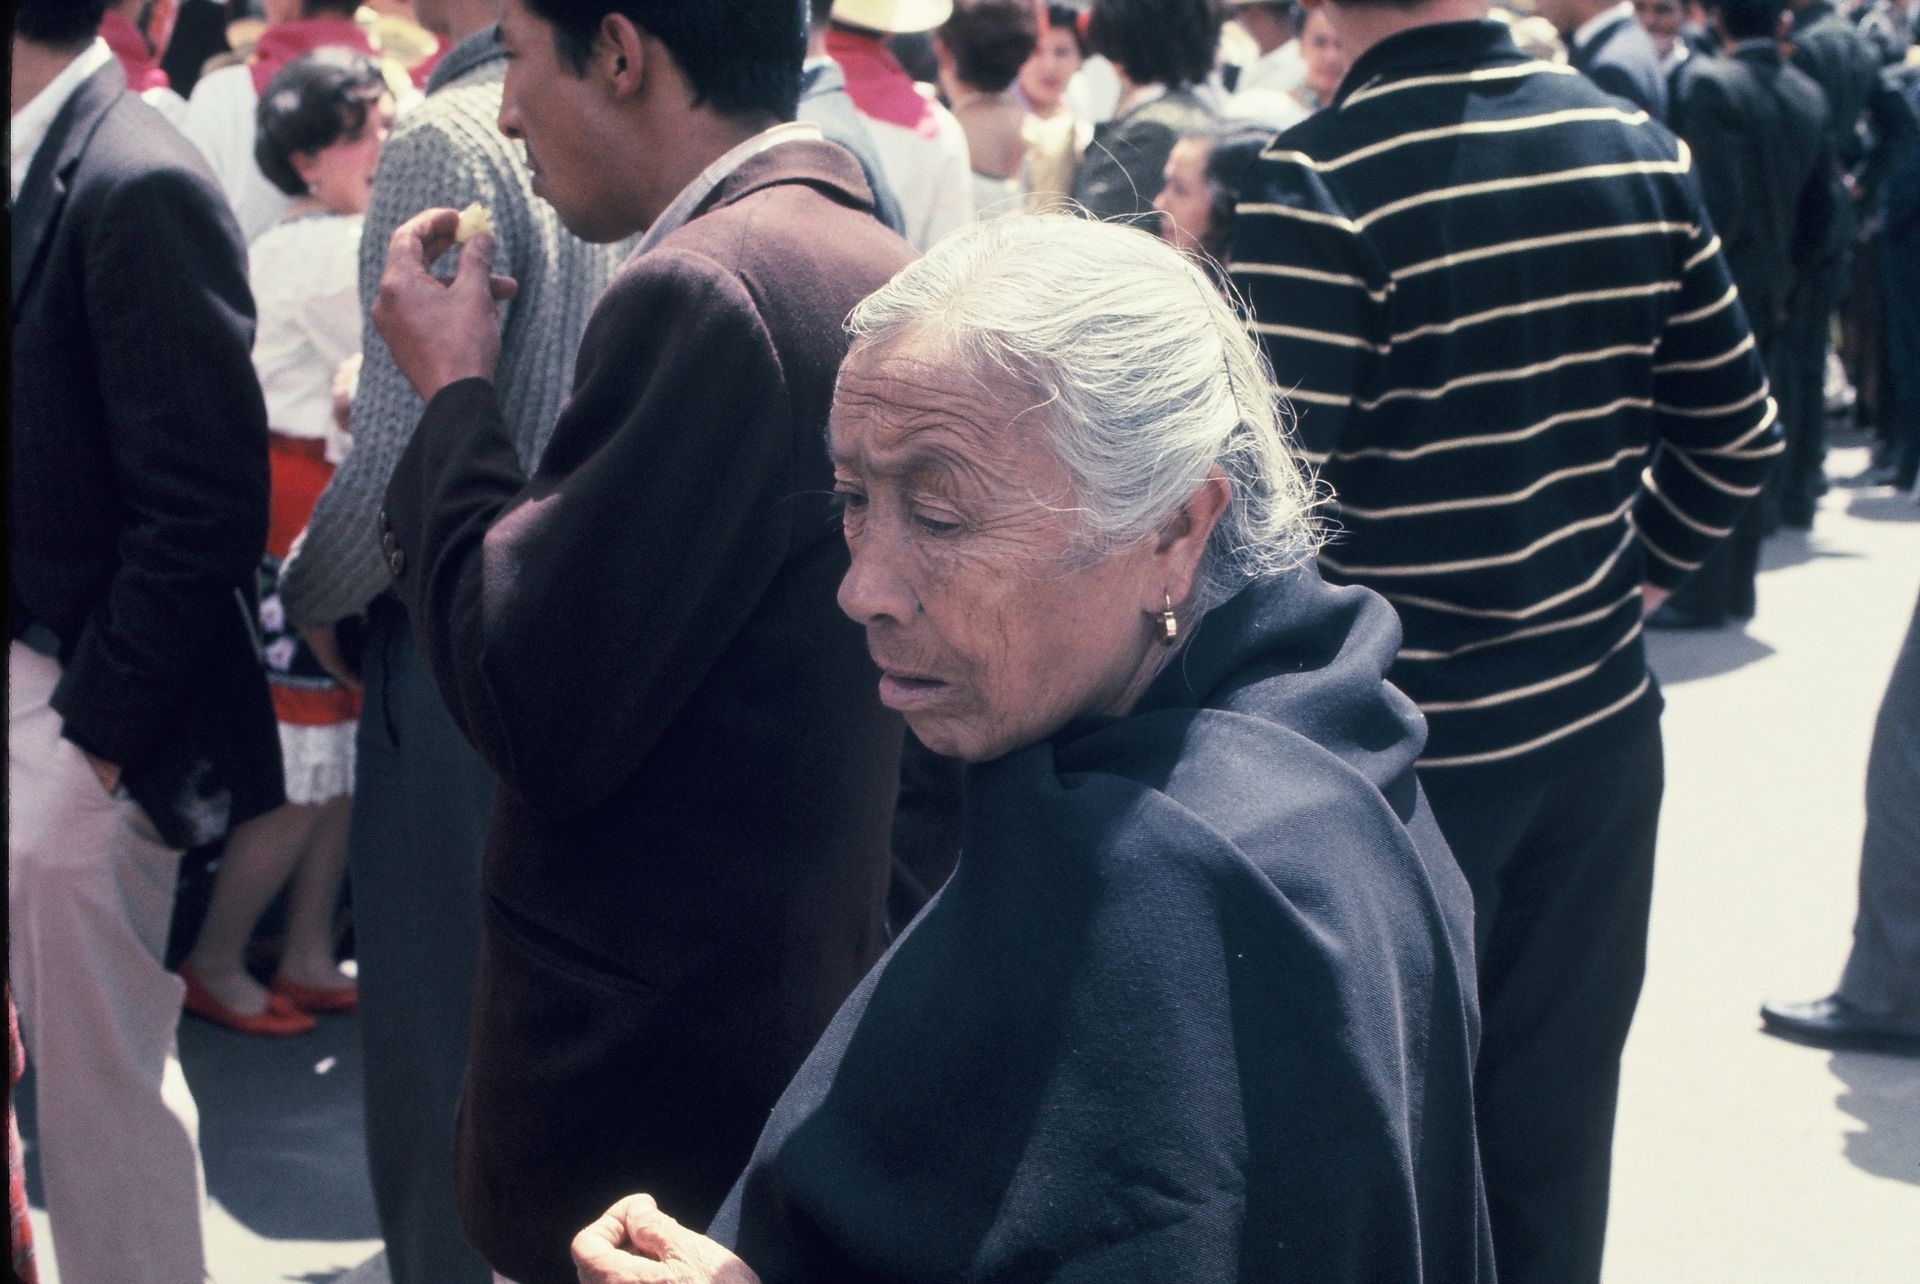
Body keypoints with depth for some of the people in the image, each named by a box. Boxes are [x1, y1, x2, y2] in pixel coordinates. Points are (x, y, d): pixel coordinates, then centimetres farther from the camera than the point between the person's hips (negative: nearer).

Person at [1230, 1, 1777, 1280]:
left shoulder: (1320, 184, -18)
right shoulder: (1642, 152, -1)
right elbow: (1736, 439, 6)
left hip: (1402, 744, -5)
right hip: (1599, 720, 5)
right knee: (1553, 1125, 17)